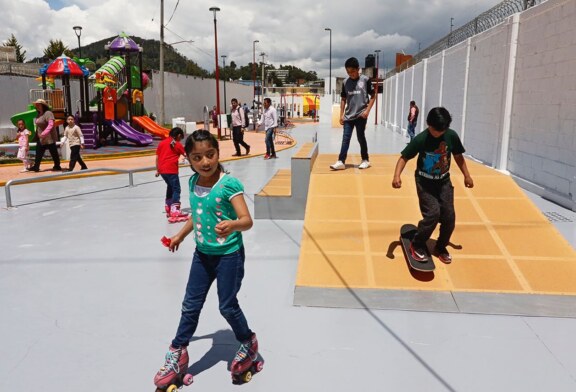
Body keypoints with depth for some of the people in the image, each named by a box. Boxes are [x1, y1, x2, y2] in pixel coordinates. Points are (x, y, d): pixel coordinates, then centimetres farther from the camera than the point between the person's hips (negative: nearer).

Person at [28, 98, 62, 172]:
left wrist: (44, 133, -34)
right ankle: (36, 166, 10)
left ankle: (57, 166, 11)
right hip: (41, 138, 9)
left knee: (53, 152, 1)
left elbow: (51, 124, -27)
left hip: (49, 137, -9)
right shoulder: (39, 114, 13)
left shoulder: (48, 113, -16)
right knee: (38, 152, 7)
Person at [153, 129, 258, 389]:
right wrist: (180, 235, 25)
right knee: (190, 305, 14)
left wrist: (232, 225, -47)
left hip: (229, 255, -6)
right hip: (202, 254, 6)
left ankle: (248, 344, 34)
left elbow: (247, 220, -26)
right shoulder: (193, 182, -1)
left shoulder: (229, 184, -21)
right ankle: (177, 354, 31)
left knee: (227, 306, 7)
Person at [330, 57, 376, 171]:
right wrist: (341, 114, 6)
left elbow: (373, 96, 0)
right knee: (345, 138, 0)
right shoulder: (345, 82, 6)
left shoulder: (365, 80, -3)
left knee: (361, 137, 3)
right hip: (348, 115, 3)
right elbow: (343, 99, 12)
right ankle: (341, 162, -2)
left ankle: (365, 160, 18)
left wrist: (367, 110, -9)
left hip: (361, 115, -3)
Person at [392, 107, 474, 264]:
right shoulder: (420, 139, -20)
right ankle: (417, 245, 2)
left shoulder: (452, 136, -10)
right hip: (425, 182, -4)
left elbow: (458, 156, 6)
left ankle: (441, 248, 24)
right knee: (433, 213, -18)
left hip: (444, 181, 4)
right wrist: (397, 175, -31)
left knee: (449, 216, 0)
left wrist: (466, 175, 7)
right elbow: (404, 157, -15)